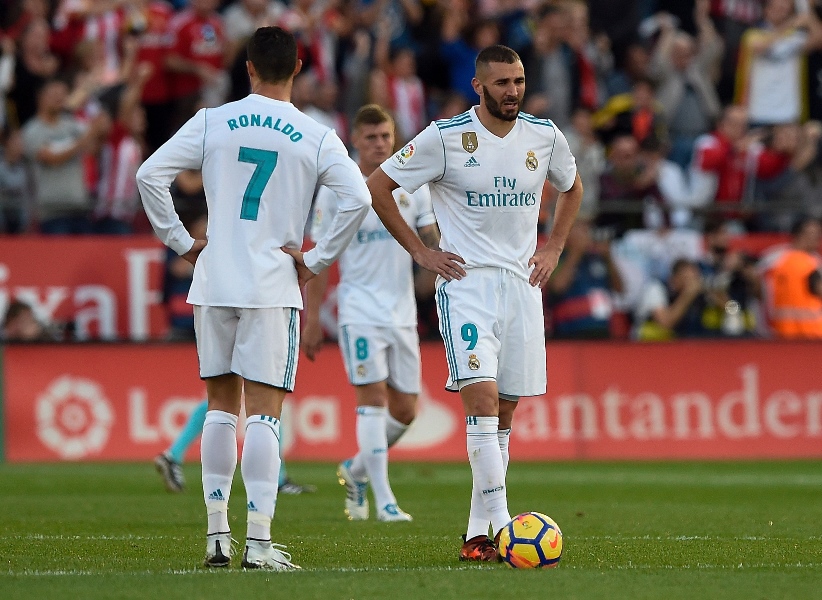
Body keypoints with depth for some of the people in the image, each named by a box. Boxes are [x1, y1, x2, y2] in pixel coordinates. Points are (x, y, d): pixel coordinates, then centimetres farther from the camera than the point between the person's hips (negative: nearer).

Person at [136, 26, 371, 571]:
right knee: (264, 413, -3)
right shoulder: (317, 137, -2)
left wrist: (181, 241, 7)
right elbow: (358, 198, -13)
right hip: (273, 289, -2)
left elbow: (150, 174, -1)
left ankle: (217, 533, 14)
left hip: (214, 283, 2)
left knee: (221, 407, 14)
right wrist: (319, 260, -3)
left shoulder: (212, 122, 3)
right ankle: (259, 541, -11)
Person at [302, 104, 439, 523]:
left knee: (405, 410, 6)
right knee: (373, 397, -13)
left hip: (403, 312, 4)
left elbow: (431, 242, 9)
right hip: (360, 310, -4)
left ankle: (356, 470, 29)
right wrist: (312, 320, -3)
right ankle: (383, 500, -11)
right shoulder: (336, 190, -3)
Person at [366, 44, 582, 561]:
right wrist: (420, 252, -1)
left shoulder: (545, 137, 6)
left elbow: (572, 188, 27)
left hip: (522, 285, 5)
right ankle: (501, 525, -24)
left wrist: (554, 249, 14)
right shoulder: (446, 137, -6)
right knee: (483, 397, -19)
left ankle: (478, 533, 12)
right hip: (467, 282, -5)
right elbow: (378, 186, 1)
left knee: (504, 413, 5)